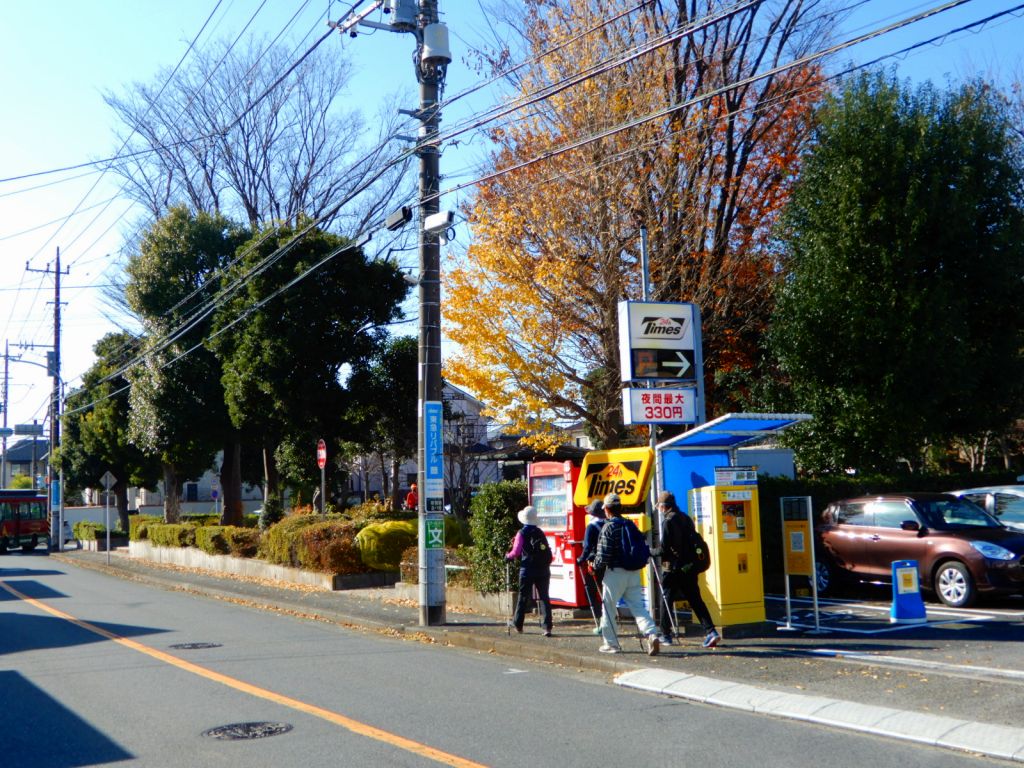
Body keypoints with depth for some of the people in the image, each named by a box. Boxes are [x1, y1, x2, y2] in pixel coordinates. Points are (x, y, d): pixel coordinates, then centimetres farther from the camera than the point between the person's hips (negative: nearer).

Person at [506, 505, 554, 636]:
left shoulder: (522, 533, -6)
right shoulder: (540, 533, 8)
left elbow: (516, 552, -9)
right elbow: (547, 551, 8)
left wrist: (508, 555, 8)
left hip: (528, 570, -3)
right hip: (543, 570, 3)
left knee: (523, 597, 11)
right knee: (544, 597, 4)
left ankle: (518, 625, 23)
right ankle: (547, 627, -5)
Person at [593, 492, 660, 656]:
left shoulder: (609, 527, -12)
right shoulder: (631, 525, 9)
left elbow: (604, 554, -16)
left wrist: (596, 566, 1)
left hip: (615, 573, -6)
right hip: (634, 572, 6)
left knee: (608, 608, 9)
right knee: (638, 607, 6)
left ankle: (611, 643, 15)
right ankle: (652, 634, -15)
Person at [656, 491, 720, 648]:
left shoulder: (668, 520, -11)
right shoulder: (686, 518, 12)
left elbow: (665, 546, -15)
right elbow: (693, 540, 15)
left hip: (674, 567, -7)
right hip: (690, 566, 7)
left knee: (667, 599, 6)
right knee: (695, 600, 6)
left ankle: (666, 635, 12)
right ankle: (710, 631, -8)